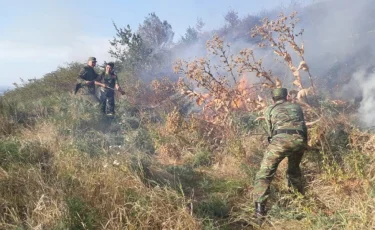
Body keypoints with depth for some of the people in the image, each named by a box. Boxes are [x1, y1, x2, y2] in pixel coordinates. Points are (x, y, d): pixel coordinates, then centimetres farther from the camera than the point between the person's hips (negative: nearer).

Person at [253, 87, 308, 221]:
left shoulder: (270, 109, 24)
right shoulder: (297, 107, 32)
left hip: (281, 139, -4)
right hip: (300, 140, 4)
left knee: (264, 174, 1)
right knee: (294, 171, 31)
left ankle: (260, 210, -10)